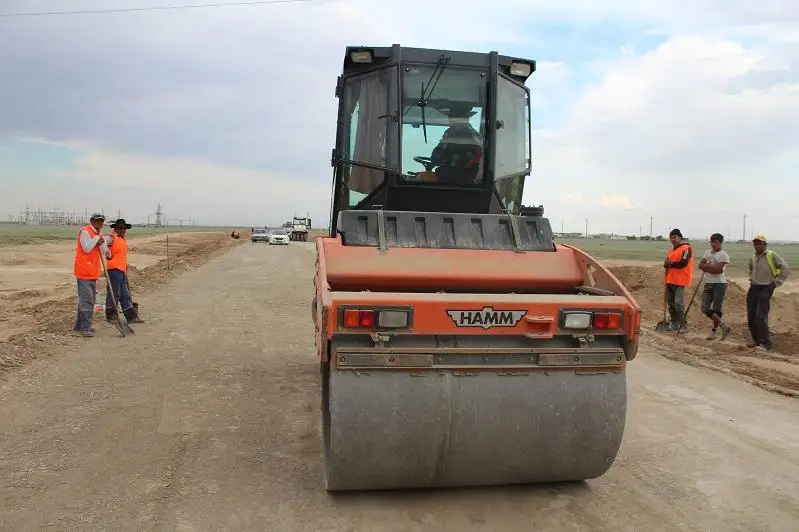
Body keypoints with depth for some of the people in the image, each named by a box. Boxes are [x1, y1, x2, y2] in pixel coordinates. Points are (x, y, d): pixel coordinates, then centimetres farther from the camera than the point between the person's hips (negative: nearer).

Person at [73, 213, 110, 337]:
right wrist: (96, 238, -14)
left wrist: (101, 243, -11)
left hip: (93, 273, 9)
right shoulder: (85, 231, -11)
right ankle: (84, 328, -10)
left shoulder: (98, 234, 16)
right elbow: (87, 249, -20)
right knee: (87, 300, -12)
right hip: (84, 271, -9)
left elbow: (104, 251, 8)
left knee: (90, 299, 14)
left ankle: (80, 325, 23)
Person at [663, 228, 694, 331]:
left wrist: (670, 264, -9)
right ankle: (674, 323, 20)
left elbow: (683, 263, -18)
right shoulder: (671, 250, 19)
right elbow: (667, 262, 22)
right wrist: (666, 264, -2)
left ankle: (682, 325, -5)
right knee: (670, 303, 11)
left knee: (679, 303, -12)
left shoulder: (686, 248, -7)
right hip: (669, 280, 8)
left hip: (679, 281, -8)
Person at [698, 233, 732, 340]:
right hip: (708, 283, 7)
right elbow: (700, 265, 4)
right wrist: (712, 267, -10)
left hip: (719, 284, -7)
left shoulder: (723, 255, -8)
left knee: (716, 309, 0)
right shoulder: (707, 253, 13)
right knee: (705, 308, 0)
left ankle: (714, 331, 12)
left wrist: (707, 266, -7)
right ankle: (724, 326, 13)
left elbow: (718, 269, -19)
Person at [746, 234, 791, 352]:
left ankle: (765, 343, -11)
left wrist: (776, 283, -10)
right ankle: (756, 340, 22)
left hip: (766, 289, -6)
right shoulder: (753, 258, 10)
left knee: (761, 317, -15)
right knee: (751, 316, 7)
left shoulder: (772, 256, -8)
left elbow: (786, 269, -9)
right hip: (753, 288, 7)